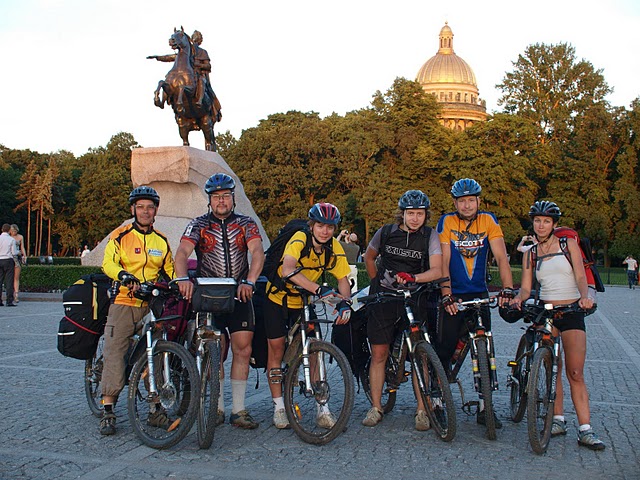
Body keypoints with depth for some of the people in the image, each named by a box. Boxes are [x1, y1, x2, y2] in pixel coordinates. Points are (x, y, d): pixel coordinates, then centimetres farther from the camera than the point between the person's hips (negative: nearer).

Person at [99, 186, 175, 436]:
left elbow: (169, 270, 21)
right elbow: (108, 263, -11)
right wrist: (124, 276, -31)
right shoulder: (120, 236, 3)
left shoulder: (162, 241, 15)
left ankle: (156, 410, 9)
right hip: (123, 303, -3)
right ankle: (108, 411, 3)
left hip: (152, 305, 3)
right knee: (114, 355, -6)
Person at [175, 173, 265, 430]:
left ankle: (239, 410, 6)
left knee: (243, 349, -3)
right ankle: (218, 407, 16)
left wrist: (249, 282, -31)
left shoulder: (246, 224, 3)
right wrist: (183, 279, -35)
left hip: (239, 294, 1)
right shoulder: (198, 225, 2)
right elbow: (182, 253, -14)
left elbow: (257, 252, -13)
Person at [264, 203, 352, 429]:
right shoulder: (299, 239, -27)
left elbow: (343, 279, -13)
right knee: (276, 350, 1)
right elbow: (288, 271, -43)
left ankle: (323, 409, 4)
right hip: (278, 297, -3)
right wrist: (320, 289, -52)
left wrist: (344, 302, -34)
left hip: (304, 302, 4)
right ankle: (279, 407, 13)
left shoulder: (335, 248, -12)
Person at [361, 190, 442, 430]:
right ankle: (376, 408, 13)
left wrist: (413, 278, -31)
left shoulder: (430, 237, -4)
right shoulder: (385, 233, 1)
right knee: (379, 353, 2)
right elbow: (369, 257, 18)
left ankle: (421, 410, 10)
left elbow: (436, 270, -16)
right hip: (384, 299, 1)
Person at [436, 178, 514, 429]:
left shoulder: (488, 221, -2)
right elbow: (443, 261, -11)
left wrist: (507, 289, -23)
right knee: (444, 349, -2)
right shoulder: (446, 222, -6)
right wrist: (446, 296, -21)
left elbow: (501, 257, -10)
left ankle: (484, 407, 12)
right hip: (454, 296, -2)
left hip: (480, 295, 2)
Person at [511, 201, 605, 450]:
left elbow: (580, 276, -6)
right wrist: (518, 299, -18)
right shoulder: (530, 253, 8)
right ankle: (558, 420, 14)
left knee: (575, 373, -7)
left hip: (572, 311, -2)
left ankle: (585, 430, -5)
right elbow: (526, 287, 4)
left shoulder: (569, 244, 2)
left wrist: (584, 296, -26)